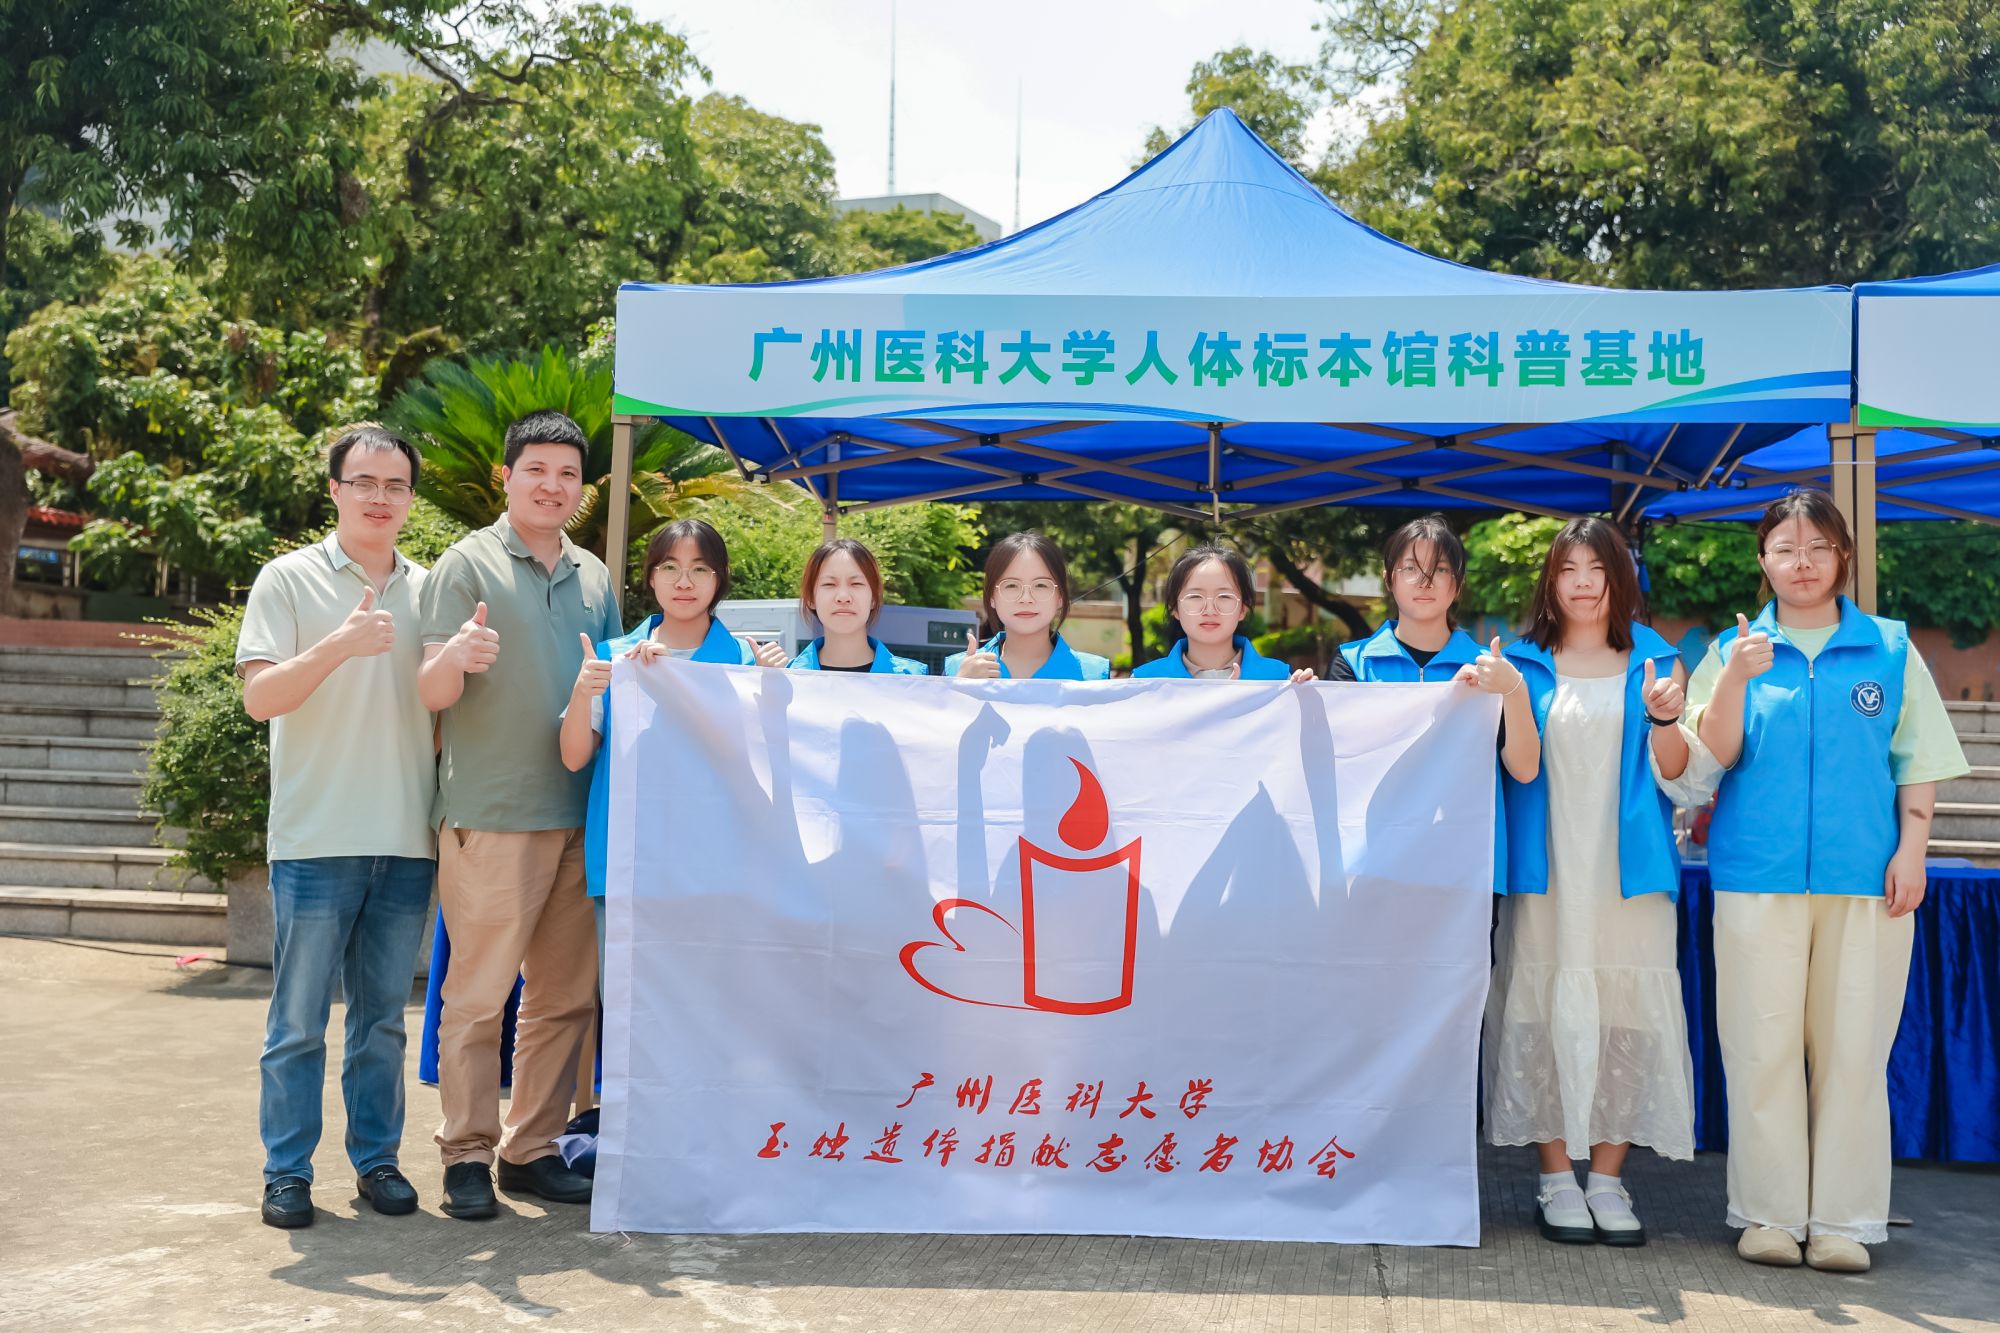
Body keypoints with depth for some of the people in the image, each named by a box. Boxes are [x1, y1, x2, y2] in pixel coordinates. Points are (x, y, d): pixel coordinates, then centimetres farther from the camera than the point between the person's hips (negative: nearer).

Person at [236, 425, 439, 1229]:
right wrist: (339, 646, -22)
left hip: (406, 840, 4)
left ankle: (377, 1158, 20)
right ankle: (287, 1171, 12)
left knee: (383, 1017, 11)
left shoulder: (427, 589, 12)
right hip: (317, 839, -3)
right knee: (299, 1018, 1)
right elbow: (259, 697, -7)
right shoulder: (290, 579, 1)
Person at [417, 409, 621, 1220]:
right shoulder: (468, 564, 0)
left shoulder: (594, 576, 16)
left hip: (580, 815, 6)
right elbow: (433, 693, -7)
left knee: (567, 995, 8)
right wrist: (455, 655, -28)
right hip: (491, 815, -6)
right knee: (478, 993, -3)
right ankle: (466, 1154, 8)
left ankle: (532, 1148, 19)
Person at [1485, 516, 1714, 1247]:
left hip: (1627, 874, 0)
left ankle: (1608, 1180, 10)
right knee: (1547, 1012, -1)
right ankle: (1557, 1180, 10)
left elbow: (1678, 780, 6)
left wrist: (1664, 718, -13)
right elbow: (1510, 767, 9)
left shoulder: (1652, 663, 10)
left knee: (1625, 1017, -2)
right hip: (1546, 874, 0)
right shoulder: (1522, 665, 10)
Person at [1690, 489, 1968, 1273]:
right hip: (1759, 875, 0)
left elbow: (1917, 761, 9)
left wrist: (1911, 850, -1)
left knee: (1852, 1046, 3)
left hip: (1864, 878, 1)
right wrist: (1734, 681, -16)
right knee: (1764, 1045, 1)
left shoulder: (1890, 650, 9)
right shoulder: (1734, 650, 8)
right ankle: (1770, 1212, 10)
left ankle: (1844, 1219, 11)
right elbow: (1712, 756, -1)